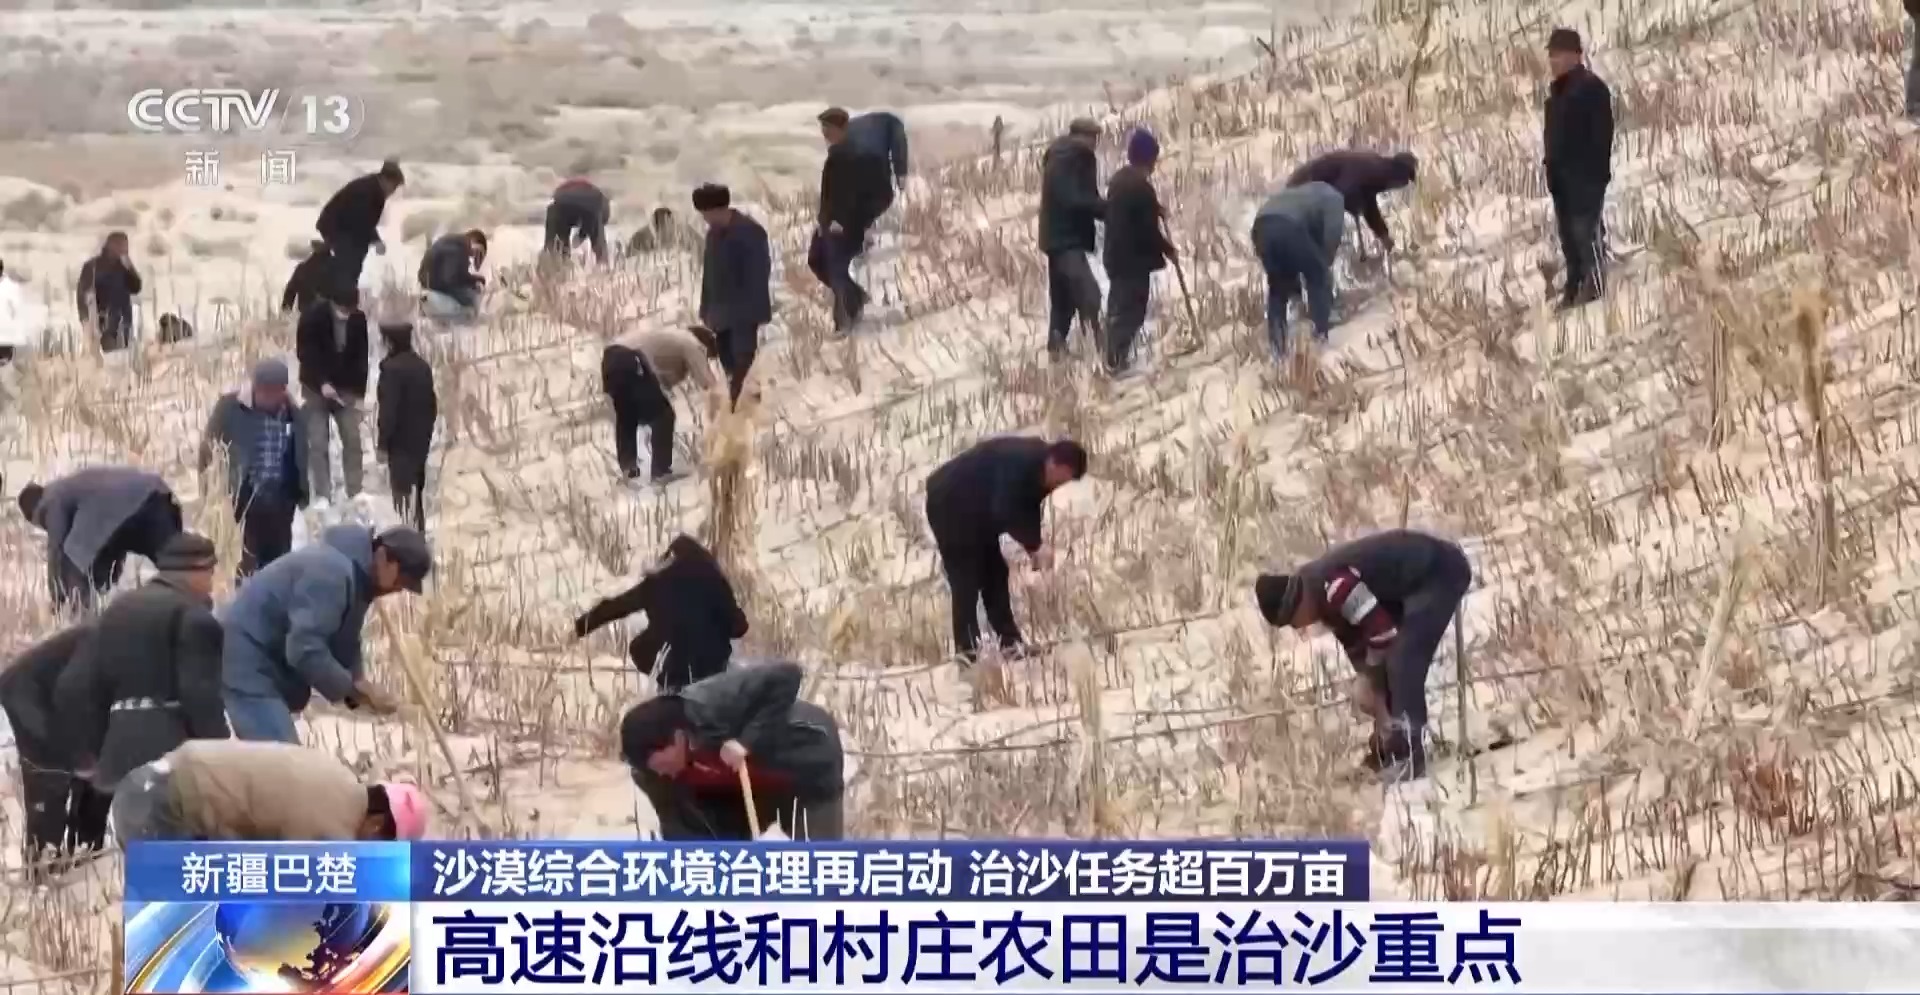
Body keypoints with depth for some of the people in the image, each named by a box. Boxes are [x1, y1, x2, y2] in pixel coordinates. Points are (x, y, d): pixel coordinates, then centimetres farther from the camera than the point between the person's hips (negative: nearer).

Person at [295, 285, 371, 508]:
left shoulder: (359, 320, -8)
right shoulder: (312, 318, -19)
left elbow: (361, 358, -1)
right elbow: (305, 354, -18)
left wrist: (359, 392, -6)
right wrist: (322, 383, -28)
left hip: (347, 389, 3)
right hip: (316, 388, -3)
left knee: (352, 439, -1)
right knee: (318, 442, -5)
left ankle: (355, 491, 7)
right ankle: (322, 494, -1)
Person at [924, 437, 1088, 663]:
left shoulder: (1037, 468, -1)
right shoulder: (1019, 462, -31)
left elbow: (1027, 509, 6)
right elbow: (1005, 512, -37)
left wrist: (1032, 547, -7)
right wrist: (1035, 544, -34)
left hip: (977, 511, 10)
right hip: (949, 505, -10)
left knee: (994, 572, 10)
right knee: (966, 578, -12)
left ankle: (1009, 640, 13)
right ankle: (967, 649, -12)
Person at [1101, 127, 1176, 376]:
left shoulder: (1118, 179, 8)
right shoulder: (1141, 185, -21)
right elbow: (1148, 229, -19)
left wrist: (1155, 210, 20)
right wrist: (1167, 249, -4)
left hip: (1116, 255, 9)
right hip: (1135, 259, -9)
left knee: (1118, 307, 17)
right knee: (1131, 310, -2)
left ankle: (1114, 358, 24)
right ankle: (1119, 360, -1)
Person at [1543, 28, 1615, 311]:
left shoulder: (1592, 88, -11)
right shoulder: (1558, 91, 16)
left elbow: (1602, 135, -16)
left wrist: (1599, 173, -21)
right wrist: (1552, 169, 15)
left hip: (1586, 174, -9)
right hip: (1562, 175, 9)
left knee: (1586, 233, -12)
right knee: (1569, 235, 11)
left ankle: (1594, 292, -10)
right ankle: (1574, 292, 17)